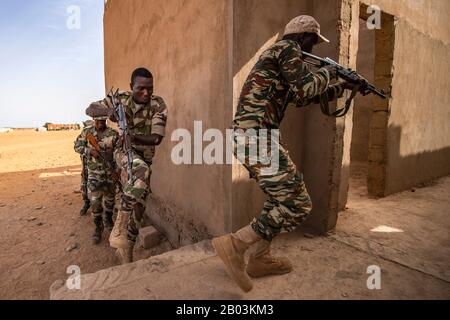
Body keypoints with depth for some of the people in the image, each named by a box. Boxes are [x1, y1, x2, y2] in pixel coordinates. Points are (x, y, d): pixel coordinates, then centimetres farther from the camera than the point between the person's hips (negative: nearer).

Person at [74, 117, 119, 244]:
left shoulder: (113, 134, -6)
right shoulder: (87, 131, -2)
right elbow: (77, 146, 3)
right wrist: (90, 151, -17)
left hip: (110, 172, 1)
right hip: (94, 172, 0)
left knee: (110, 198, 15)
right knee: (95, 201, -5)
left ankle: (108, 220, 39)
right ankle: (98, 227, 12)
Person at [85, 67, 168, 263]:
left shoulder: (158, 105, -13)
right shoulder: (121, 99, -8)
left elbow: (157, 138, -19)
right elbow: (89, 110, -5)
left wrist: (135, 137, -38)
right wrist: (107, 110, -28)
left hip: (145, 158, 2)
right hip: (125, 152, -2)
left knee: (138, 204, 2)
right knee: (141, 171, -37)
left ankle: (125, 250, 18)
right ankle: (120, 233, -31)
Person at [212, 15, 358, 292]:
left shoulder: (278, 58, 30)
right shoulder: (286, 48, 1)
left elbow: (302, 98, 37)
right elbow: (307, 88, -12)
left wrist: (341, 88, 41)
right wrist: (327, 73, 9)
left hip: (246, 137, 10)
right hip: (258, 137, -10)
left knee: (282, 196, 19)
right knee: (297, 203, -6)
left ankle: (261, 259, 24)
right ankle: (235, 245, -6)